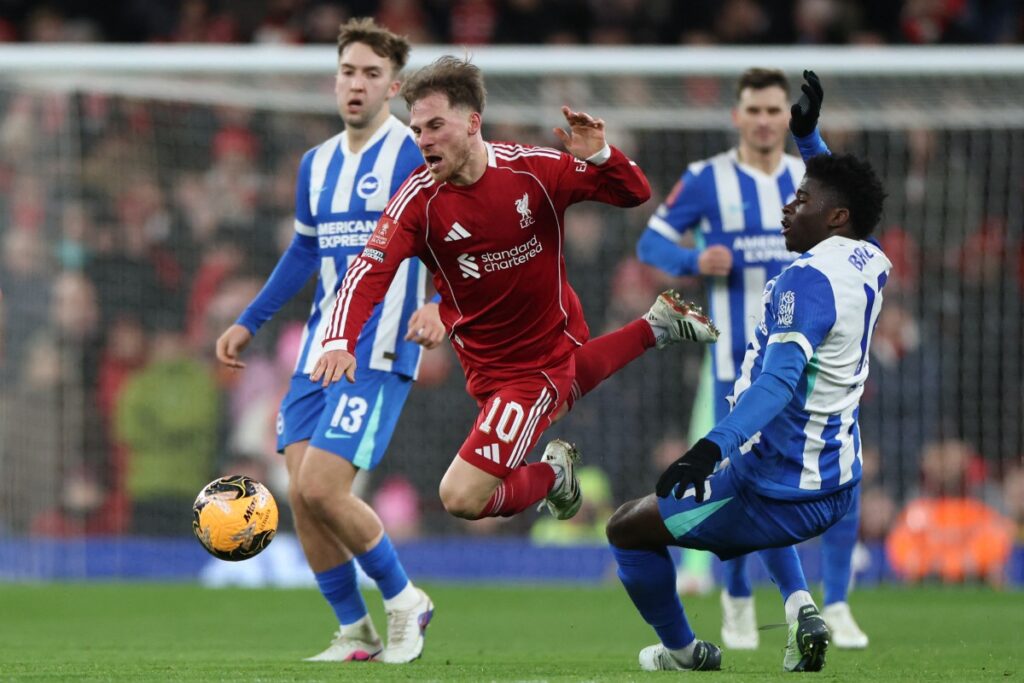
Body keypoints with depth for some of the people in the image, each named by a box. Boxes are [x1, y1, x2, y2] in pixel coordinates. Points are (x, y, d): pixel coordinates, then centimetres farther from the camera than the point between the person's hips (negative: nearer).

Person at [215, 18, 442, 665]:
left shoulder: (416, 155, -7)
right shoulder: (318, 164, 15)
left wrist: (440, 304, -33)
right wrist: (248, 323, 26)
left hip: (379, 353, -7)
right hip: (321, 347, 7)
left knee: (320, 486, -17)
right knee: (302, 495, -1)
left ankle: (405, 602, 5)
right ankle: (355, 633, 13)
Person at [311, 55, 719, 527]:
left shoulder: (534, 168, -17)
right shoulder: (419, 199, -17)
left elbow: (635, 194, -7)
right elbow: (368, 274, -26)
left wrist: (599, 155, -28)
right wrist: (339, 342, -45)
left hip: (548, 352, -3)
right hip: (487, 367, 3)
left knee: (463, 498, -14)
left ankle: (550, 475, 14)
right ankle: (655, 327, 44)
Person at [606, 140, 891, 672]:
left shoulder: (807, 279, -22)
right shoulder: (872, 264, 3)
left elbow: (779, 381, -36)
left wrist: (712, 446, -47)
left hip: (781, 499, -9)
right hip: (839, 487, 9)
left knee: (626, 529, 8)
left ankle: (682, 650, 25)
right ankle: (799, 605, 22)